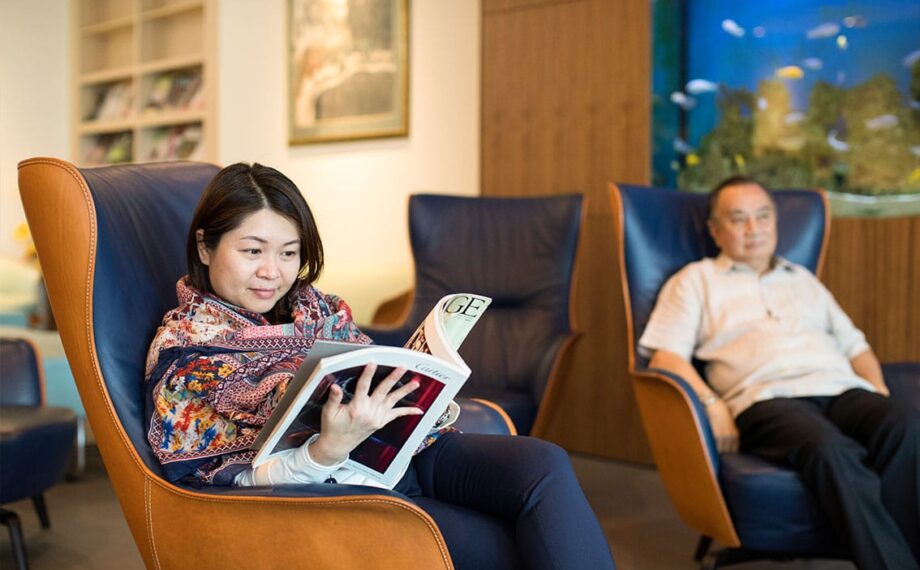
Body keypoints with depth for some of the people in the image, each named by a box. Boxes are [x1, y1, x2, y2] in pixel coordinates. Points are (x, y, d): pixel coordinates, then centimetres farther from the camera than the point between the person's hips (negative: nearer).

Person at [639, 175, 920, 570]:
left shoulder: (803, 280, 34)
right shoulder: (696, 280, 20)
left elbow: (854, 345, 31)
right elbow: (664, 356, 6)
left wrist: (880, 393, 9)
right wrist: (712, 406, -11)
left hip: (841, 390, 5)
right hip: (767, 399, -4)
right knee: (830, 449, -39)